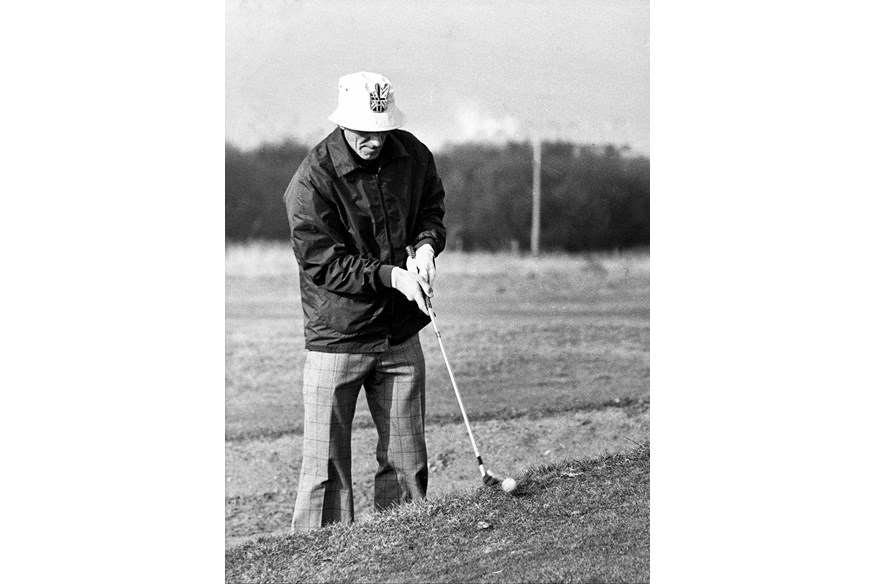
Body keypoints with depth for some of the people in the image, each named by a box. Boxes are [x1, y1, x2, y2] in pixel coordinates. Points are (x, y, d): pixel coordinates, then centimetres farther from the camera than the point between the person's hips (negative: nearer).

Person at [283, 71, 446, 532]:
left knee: (406, 459, 11)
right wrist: (391, 275, -22)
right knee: (326, 463, -2)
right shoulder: (312, 179, -15)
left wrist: (426, 244, -3)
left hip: (399, 334, 5)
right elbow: (321, 262, -15)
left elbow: (432, 207, 19)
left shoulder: (413, 156, 0)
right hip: (336, 337, -5)